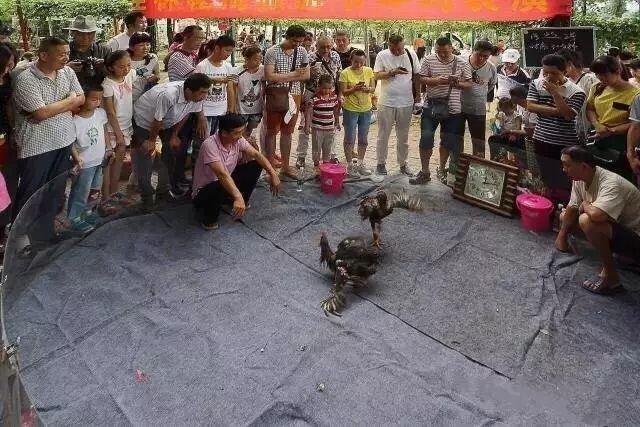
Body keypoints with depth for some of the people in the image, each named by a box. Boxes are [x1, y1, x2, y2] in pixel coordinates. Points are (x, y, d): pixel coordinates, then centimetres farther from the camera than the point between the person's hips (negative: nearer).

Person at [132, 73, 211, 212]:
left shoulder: (196, 97, -23)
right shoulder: (168, 95, -42)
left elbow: (184, 115, -4)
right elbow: (157, 121, -27)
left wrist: (174, 136, 3)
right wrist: (151, 140, -12)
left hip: (168, 122, 6)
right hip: (145, 120, -6)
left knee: (171, 156, 6)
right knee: (145, 161, -4)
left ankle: (163, 192, 21)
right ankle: (146, 198, 10)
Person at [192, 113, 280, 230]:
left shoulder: (238, 140, -10)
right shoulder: (209, 145, -31)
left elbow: (256, 155, -5)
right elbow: (222, 174, -42)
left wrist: (273, 174, -17)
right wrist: (238, 197, -52)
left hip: (227, 182, 7)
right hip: (204, 191, -7)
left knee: (256, 166, -6)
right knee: (222, 187, -41)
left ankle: (241, 204, 9)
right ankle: (209, 218, -11)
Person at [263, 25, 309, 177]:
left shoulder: (302, 52, 3)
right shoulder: (273, 52, -10)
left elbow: (307, 75, 1)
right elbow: (269, 76, -18)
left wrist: (284, 78, -11)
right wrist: (293, 74, -13)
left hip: (294, 95, 4)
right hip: (276, 96, -4)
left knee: (287, 131, 11)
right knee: (272, 131, 4)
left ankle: (285, 166, 18)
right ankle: (270, 165, 12)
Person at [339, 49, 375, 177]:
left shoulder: (369, 71, 2)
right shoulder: (345, 73, -10)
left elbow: (373, 88, 0)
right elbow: (343, 92, -12)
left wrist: (367, 89, -22)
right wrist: (354, 88, -29)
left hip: (366, 109, 4)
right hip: (350, 109, -4)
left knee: (363, 138, 13)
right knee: (350, 139, 3)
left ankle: (360, 163, 27)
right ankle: (350, 165, 14)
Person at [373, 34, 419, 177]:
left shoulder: (411, 54, 0)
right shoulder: (382, 55, -3)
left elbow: (417, 76, 5)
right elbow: (377, 75, -7)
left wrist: (417, 96, 4)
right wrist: (392, 72, -22)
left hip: (406, 103, 1)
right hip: (386, 103, -1)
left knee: (403, 136, 13)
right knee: (383, 135, 7)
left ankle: (403, 163, 26)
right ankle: (381, 163, 21)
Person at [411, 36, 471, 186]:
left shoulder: (462, 63, 0)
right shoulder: (428, 60, -1)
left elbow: (469, 83, 4)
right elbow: (421, 78, -1)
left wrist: (457, 84, -18)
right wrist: (436, 80, -19)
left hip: (452, 108, 1)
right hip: (431, 106, -1)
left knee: (448, 141, 11)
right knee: (425, 139, -2)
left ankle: (442, 169, 30)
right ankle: (425, 172, 11)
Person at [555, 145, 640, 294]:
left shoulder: (611, 183, -32)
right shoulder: (579, 180, -6)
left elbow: (596, 214, -49)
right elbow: (572, 208, 6)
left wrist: (585, 205, -26)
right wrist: (562, 236, 7)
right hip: (615, 226, 9)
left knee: (587, 220, -34)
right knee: (565, 216, 14)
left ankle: (611, 276, -18)